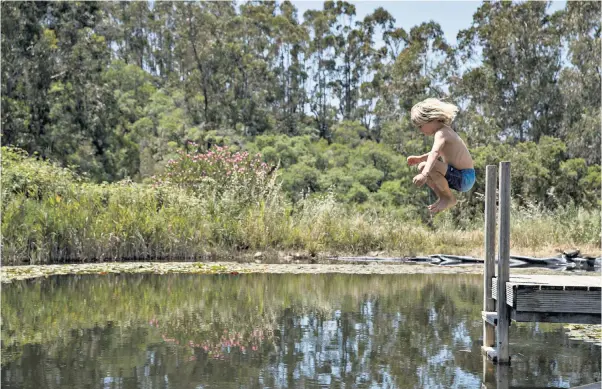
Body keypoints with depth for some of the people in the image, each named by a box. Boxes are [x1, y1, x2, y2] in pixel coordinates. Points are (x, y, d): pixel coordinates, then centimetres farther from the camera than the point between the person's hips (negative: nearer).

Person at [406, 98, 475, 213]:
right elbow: (438, 153, 30)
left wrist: (424, 174, -51)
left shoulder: (441, 133, -18)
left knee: (426, 167, -30)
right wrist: (419, 158, 18)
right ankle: (443, 198, 13)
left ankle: (449, 198, -11)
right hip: (461, 176, 10)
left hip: (464, 178, -10)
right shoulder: (445, 130, 13)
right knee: (422, 167, 18)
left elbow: (435, 153, -38)